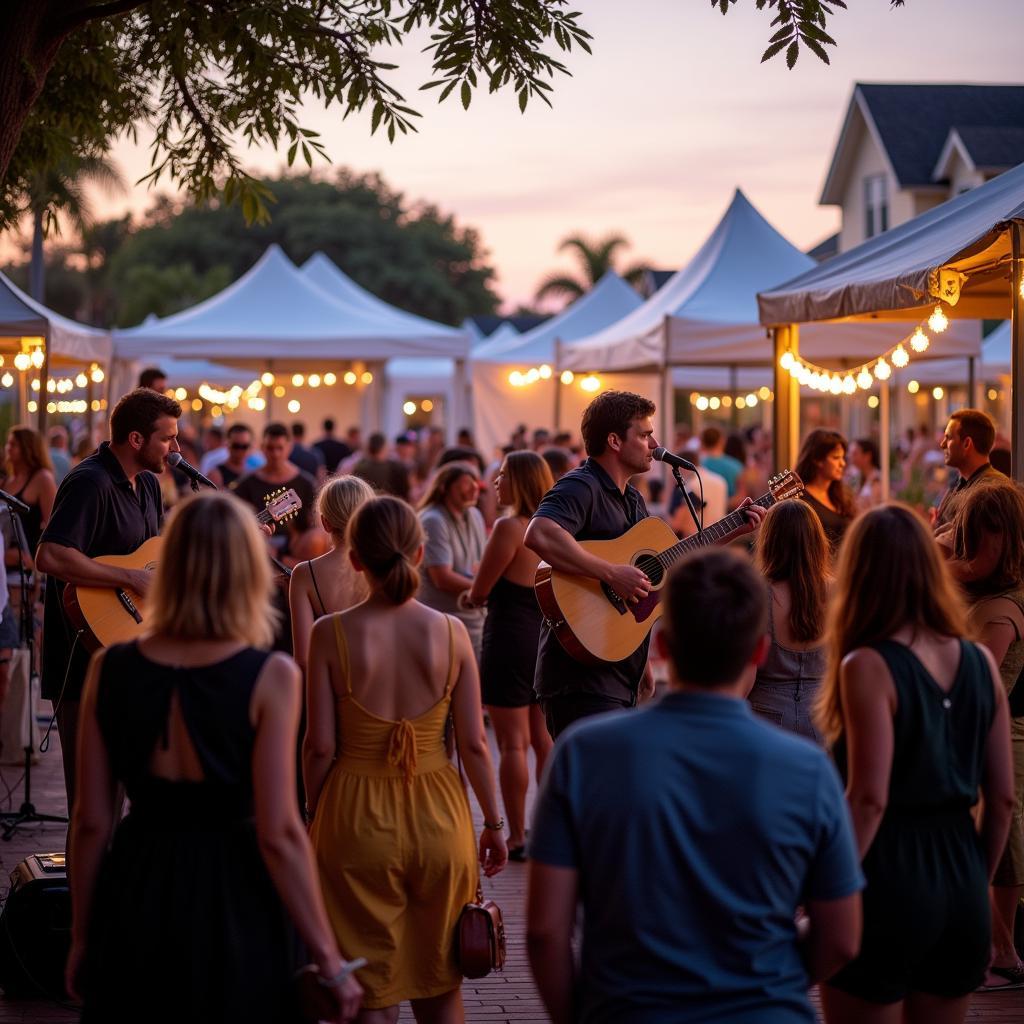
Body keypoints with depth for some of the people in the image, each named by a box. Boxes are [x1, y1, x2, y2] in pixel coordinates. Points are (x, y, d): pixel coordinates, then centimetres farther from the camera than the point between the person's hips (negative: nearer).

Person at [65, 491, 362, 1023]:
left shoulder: (110, 669, -4)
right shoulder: (269, 677, -14)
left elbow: (91, 821, 0)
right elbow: (278, 834, -16)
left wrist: (82, 937, 11)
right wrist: (328, 958, -8)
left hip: (133, 900, 3)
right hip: (230, 906, -3)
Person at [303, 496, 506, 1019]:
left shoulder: (331, 634, -10)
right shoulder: (450, 632, -6)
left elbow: (320, 745, -8)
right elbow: (473, 743, -4)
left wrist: (313, 814, 8)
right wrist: (493, 823, 8)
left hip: (356, 818, -1)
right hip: (437, 815, 2)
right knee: (441, 977, 20)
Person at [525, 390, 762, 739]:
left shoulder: (632, 499, 18)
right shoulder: (580, 488, -14)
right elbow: (539, 534, -34)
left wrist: (733, 531, 23)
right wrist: (612, 574, -31)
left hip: (622, 677, 10)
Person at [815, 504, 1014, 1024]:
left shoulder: (869, 667, -12)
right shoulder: (980, 663, 4)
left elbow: (869, 800, -18)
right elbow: (1003, 797, 7)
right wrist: (976, 884, 18)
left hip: (889, 876, -5)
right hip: (960, 876, 5)